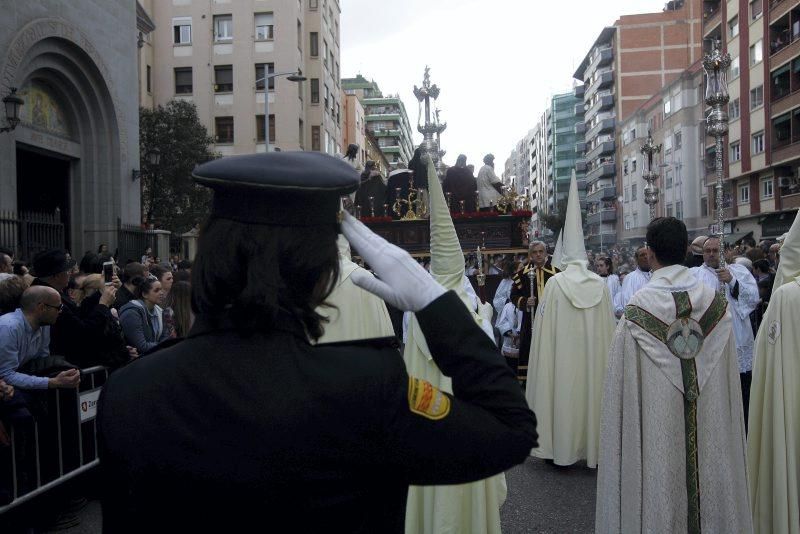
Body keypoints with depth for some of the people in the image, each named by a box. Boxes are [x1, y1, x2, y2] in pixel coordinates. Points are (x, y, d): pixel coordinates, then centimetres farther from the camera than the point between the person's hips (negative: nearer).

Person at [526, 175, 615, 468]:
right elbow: (610, 328, 4)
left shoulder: (555, 283, -8)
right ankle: (593, 446, 22)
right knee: (592, 392, 13)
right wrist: (603, 352, 13)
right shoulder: (601, 285, 0)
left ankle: (562, 448, 13)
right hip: (593, 355, 3)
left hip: (562, 356, -3)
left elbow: (544, 326, -9)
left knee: (563, 395, 6)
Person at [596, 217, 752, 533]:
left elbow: (622, 384, -13)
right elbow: (730, 377, 3)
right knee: (710, 471, 18)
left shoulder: (637, 309, -16)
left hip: (657, 427, -3)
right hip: (711, 424, 3)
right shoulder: (716, 303, -5)